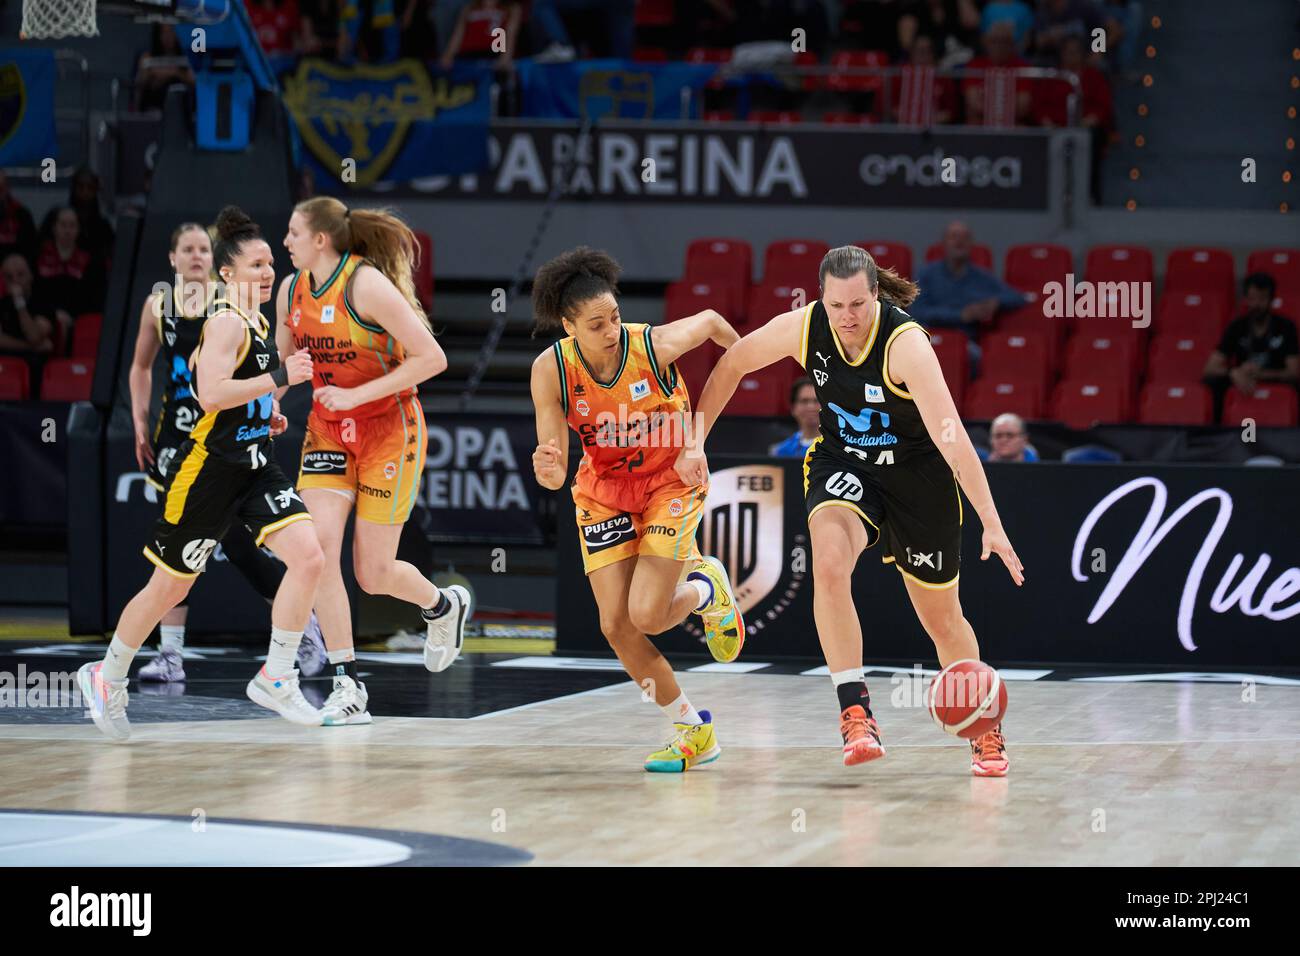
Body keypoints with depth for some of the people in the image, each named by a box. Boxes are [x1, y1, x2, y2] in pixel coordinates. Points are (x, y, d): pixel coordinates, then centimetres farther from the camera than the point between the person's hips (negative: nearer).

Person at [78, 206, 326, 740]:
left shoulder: (257, 324, 12)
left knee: (308, 557, -12)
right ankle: (106, 679, 25)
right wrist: (279, 378, -30)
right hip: (210, 469, -8)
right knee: (170, 587, 5)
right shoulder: (226, 323, -16)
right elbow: (210, 394, -30)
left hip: (256, 465, 8)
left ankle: (275, 680, -2)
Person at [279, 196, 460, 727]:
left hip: (389, 429, -6)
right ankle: (348, 689, -10)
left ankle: (443, 606, 35)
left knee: (373, 573, -1)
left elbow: (432, 358, -21)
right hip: (328, 429, 6)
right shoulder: (292, 290, 1)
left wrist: (356, 395, -23)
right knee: (318, 547, -15)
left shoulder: (367, 285, -20)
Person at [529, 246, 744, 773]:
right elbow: (555, 470, -19)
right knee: (616, 625, -6)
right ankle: (694, 730, 12)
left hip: (670, 478, -3)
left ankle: (707, 587, 19)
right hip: (603, 488, 3)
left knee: (647, 615, -18)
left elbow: (710, 321, -2)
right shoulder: (551, 370, -21)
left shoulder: (655, 346, -26)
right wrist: (548, 470, -44)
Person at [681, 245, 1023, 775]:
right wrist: (696, 440, -3)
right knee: (829, 557, -31)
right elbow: (733, 364, 1)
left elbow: (952, 437, -37)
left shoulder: (905, 343, -31)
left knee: (942, 618, 9)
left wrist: (991, 524, -43)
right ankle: (855, 711, -28)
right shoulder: (802, 327, -19)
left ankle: (985, 730, 33)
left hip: (918, 472, -2)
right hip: (842, 463, 2)